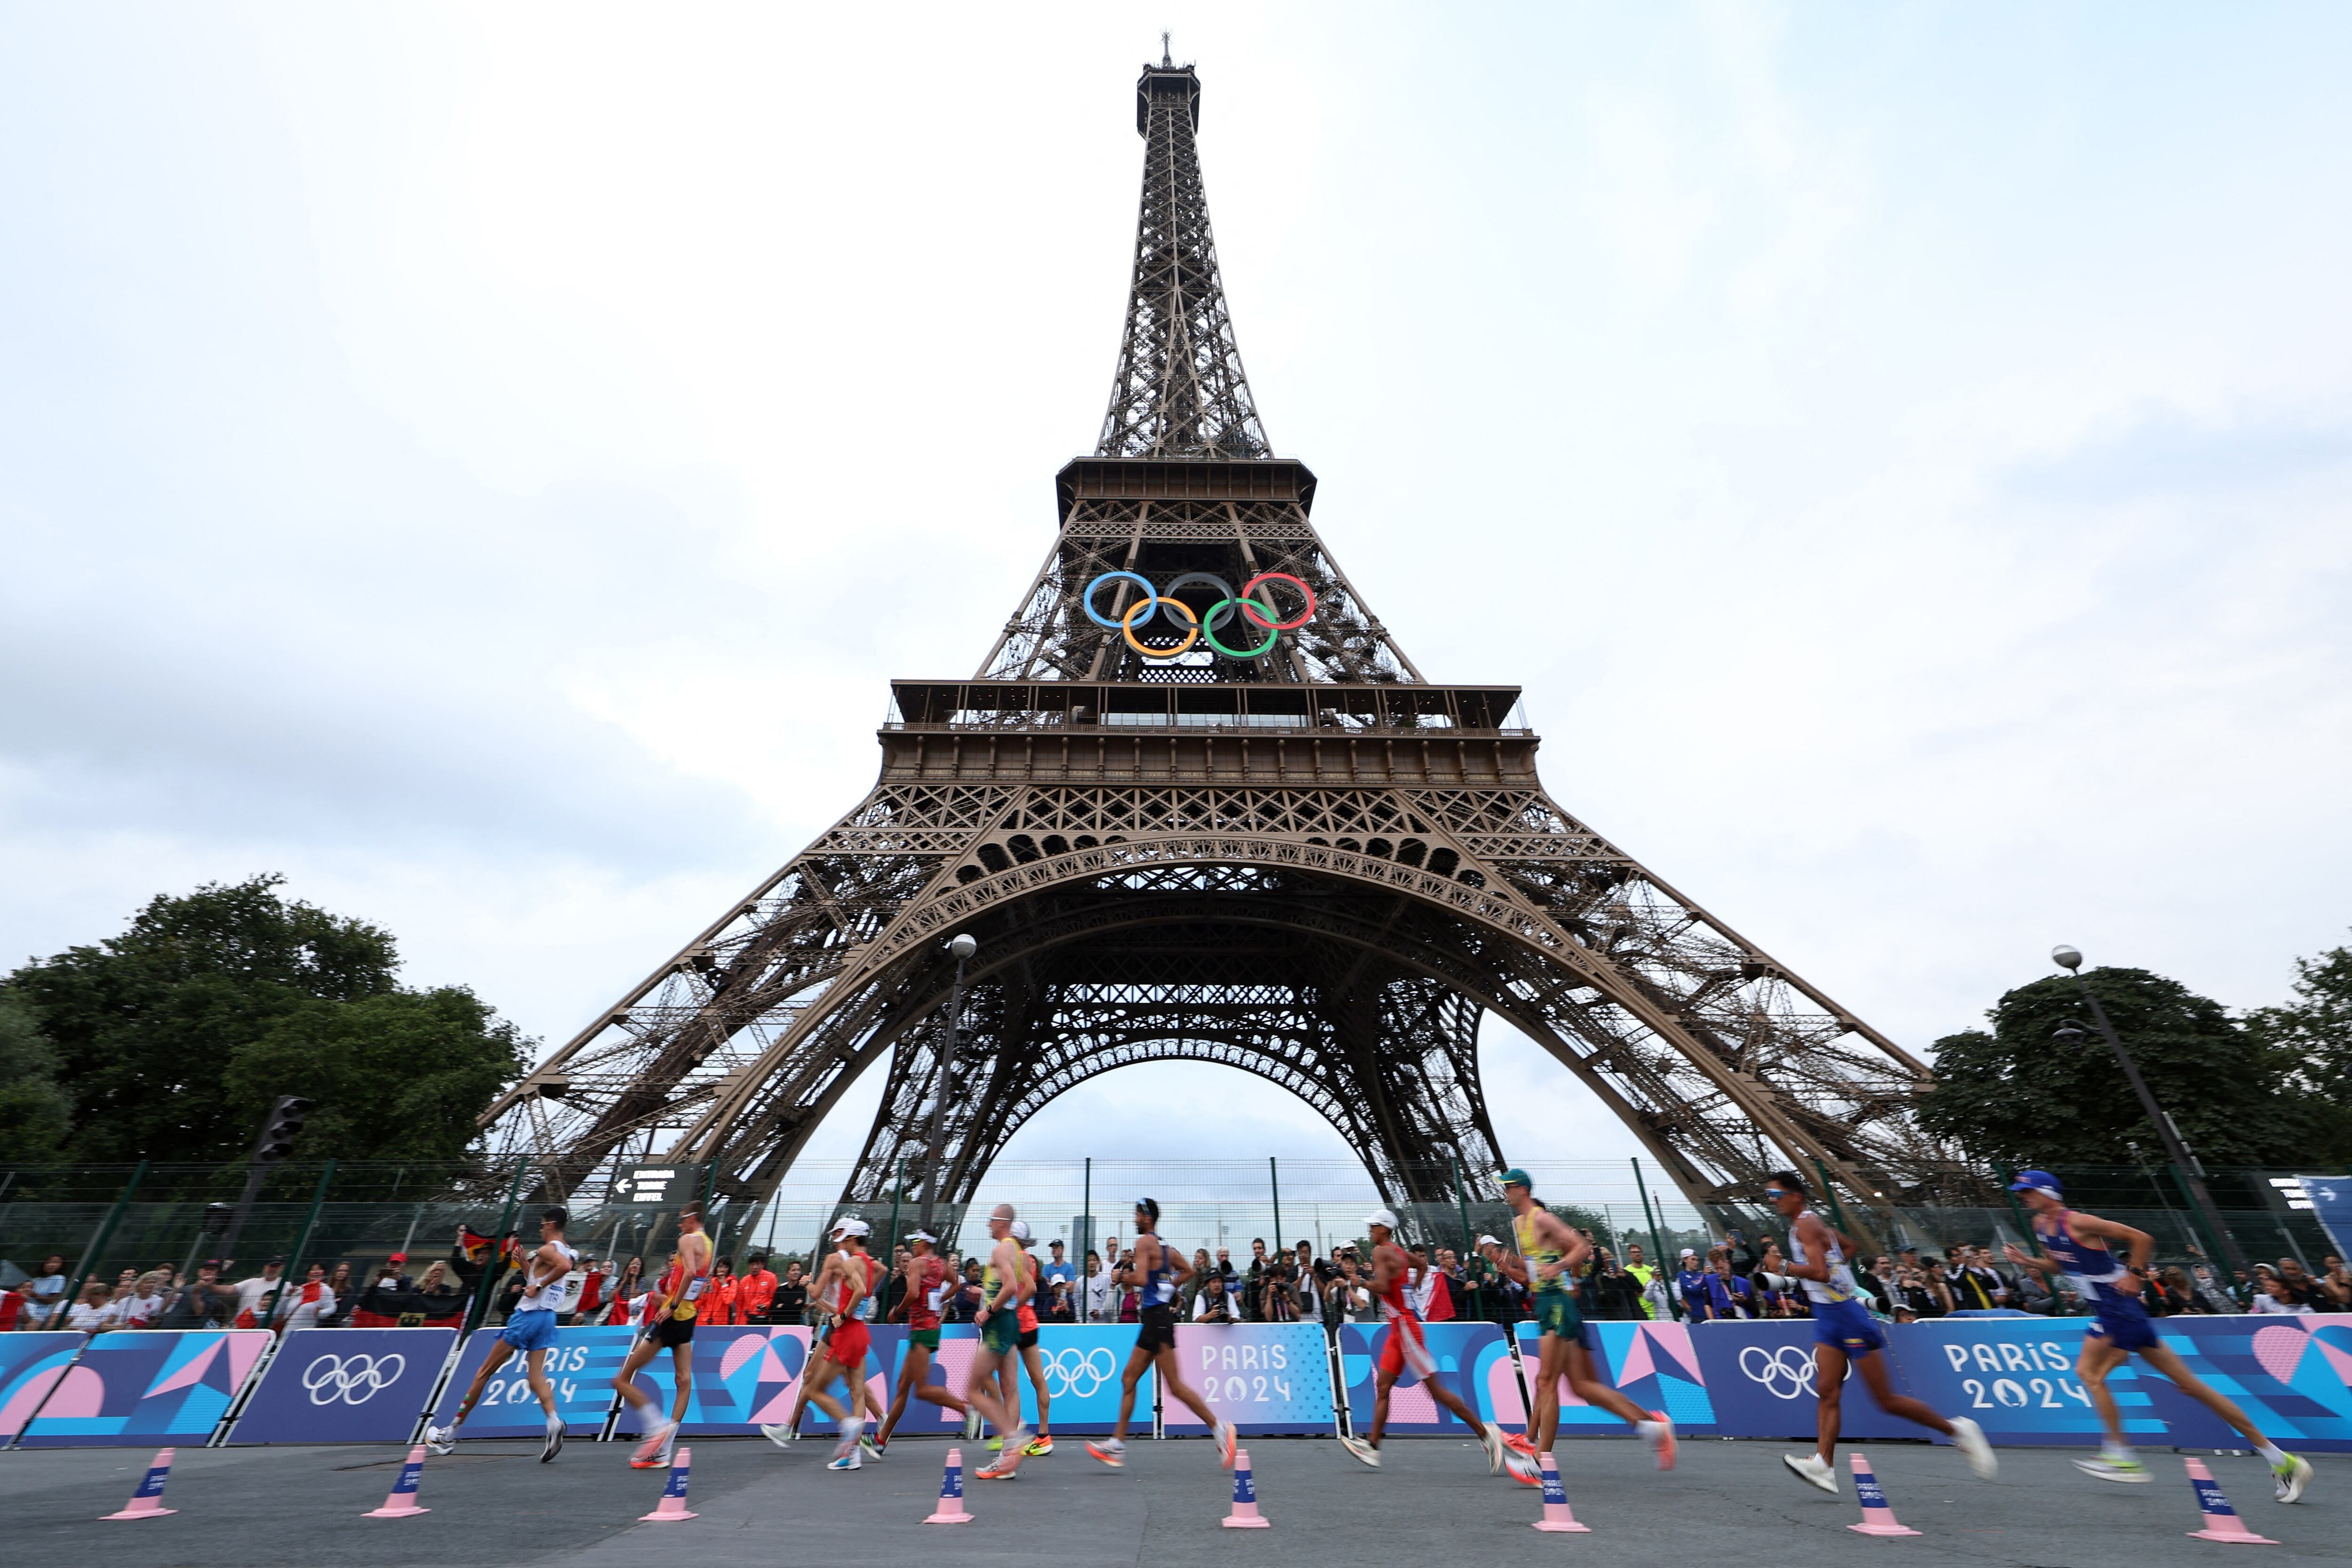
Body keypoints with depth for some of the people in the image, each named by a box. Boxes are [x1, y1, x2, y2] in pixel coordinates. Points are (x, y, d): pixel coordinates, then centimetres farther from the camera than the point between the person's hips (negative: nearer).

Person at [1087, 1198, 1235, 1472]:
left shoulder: (1145, 1242, -12)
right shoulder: (1164, 1247, 16)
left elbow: (1141, 1279, -24)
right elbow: (1188, 1271, 25)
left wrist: (1125, 1276, -6)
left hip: (1158, 1317, -10)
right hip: (1153, 1318, 10)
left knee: (1174, 1386, -6)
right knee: (1128, 1379, 13)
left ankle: (1221, 1428, -1)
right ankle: (1117, 1445, 18)